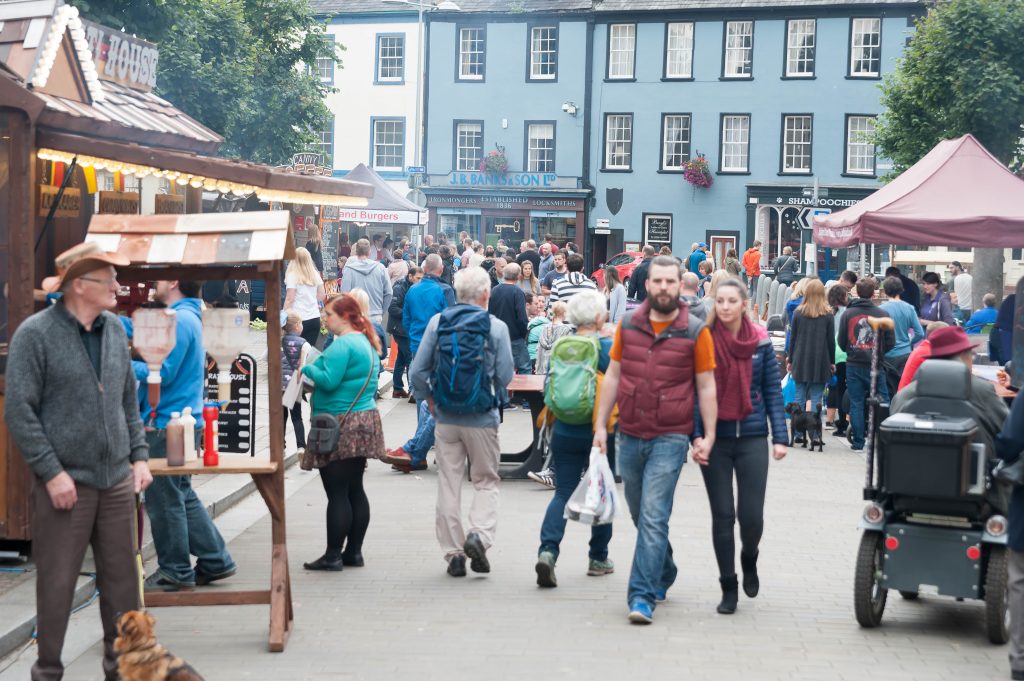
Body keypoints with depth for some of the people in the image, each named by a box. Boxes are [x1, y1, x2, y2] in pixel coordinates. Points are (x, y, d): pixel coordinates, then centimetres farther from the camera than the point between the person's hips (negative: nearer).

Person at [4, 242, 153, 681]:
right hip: (64, 483, -5)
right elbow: (19, 411, -11)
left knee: (122, 578, 10)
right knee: (56, 583, 4)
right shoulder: (35, 333, -9)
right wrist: (52, 471, -14)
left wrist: (139, 456, 8)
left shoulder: (115, 330, 9)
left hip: (117, 480, 5)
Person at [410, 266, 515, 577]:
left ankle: (453, 553, 12)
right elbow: (505, 376, -5)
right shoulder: (496, 327, -7)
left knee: (448, 485, 9)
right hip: (482, 417, -2)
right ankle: (479, 534, -11)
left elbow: (418, 370, -2)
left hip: (446, 416, 2)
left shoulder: (437, 322, -1)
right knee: (486, 481, 11)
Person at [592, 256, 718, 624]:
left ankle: (643, 596, -9)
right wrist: (601, 425, 7)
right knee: (641, 515, 16)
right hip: (629, 436, 4)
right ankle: (664, 575, 37)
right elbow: (613, 376, 10)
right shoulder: (628, 324, 4)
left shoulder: (695, 331, -4)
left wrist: (709, 436, -4)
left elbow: (706, 386, 0)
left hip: (670, 438, -4)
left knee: (653, 517, -11)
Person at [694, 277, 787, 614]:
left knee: (751, 515, -4)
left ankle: (749, 559, 30)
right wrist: (696, 434, -12)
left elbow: (773, 390, 5)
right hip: (715, 438, 0)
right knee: (722, 515, 4)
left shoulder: (760, 341, 2)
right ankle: (729, 588, 18)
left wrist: (780, 436, -1)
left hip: (752, 437, 0)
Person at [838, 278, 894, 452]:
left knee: (856, 404, 5)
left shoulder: (848, 314, -3)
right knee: (882, 403, 8)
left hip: (854, 366, 1)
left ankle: (858, 443, 5)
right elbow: (890, 342, -3)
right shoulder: (883, 314, -6)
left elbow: (842, 342, 0)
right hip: (875, 366, -1)